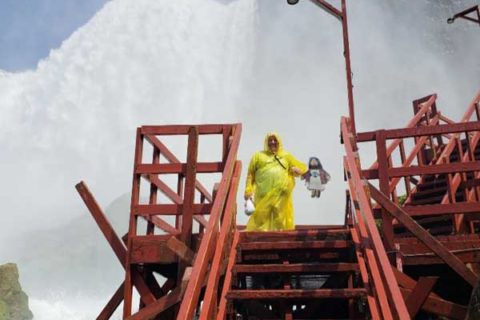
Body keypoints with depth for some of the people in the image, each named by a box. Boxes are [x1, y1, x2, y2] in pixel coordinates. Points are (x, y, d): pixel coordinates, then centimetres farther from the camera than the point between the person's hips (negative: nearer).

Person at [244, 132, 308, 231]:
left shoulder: (286, 156, 20)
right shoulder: (258, 156, 15)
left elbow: (302, 167, 23)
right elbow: (250, 174, 11)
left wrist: (296, 170, -1)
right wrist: (248, 191, 0)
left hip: (281, 195, 2)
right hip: (264, 195, -2)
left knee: (280, 221, 4)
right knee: (261, 218, -5)